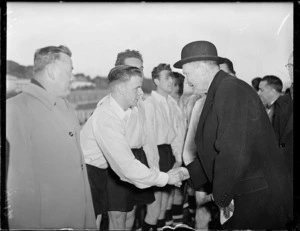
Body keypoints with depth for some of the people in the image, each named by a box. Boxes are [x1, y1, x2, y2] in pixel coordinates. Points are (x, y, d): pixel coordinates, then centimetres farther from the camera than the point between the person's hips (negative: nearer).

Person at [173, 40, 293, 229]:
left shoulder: (231, 89, -20)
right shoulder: (221, 90, 10)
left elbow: (234, 154, -27)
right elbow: (214, 148, 16)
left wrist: (222, 197, -15)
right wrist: (187, 173, 15)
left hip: (257, 198, -8)